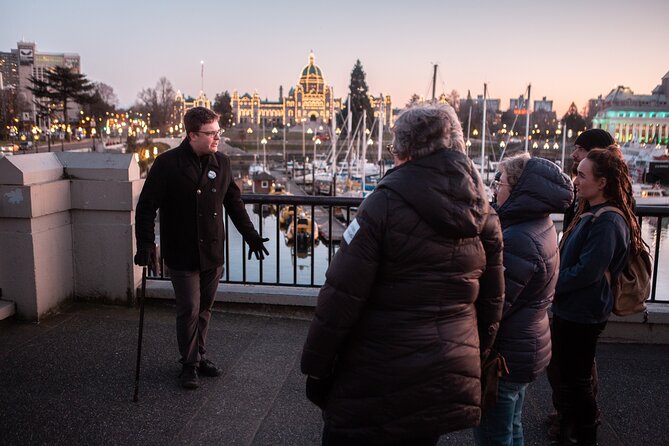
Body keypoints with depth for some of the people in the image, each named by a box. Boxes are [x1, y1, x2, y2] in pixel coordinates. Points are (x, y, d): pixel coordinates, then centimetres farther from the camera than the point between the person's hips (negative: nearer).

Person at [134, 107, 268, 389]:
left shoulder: (221, 163, 4)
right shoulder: (168, 164, -11)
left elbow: (234, 203, 13)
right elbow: (146, 206, -8)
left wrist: (251, 236, 12)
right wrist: (145, 244, -14)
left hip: (213, 253, 4)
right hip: (182, 255, -4)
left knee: (205, 309, 13)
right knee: (189, 310, -1)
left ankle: (200, 356, 30)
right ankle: (189, 364, 18)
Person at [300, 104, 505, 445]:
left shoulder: (385, 202, -16)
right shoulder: (483, 214, 2)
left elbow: (342, 296, -18)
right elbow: (492, 301, 8)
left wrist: (316, 369, -7)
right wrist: (475, 357, 21)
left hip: (378, 382, -5)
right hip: (451, 384, 6)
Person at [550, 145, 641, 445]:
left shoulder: (608, 222, -22)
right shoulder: (591, 213, 10)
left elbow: (587, 272, -25)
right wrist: (553, 283, 6)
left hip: (582, 316, -10)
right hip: (570, 311, 10)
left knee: (575, 381, 5)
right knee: (566, 375, 21)